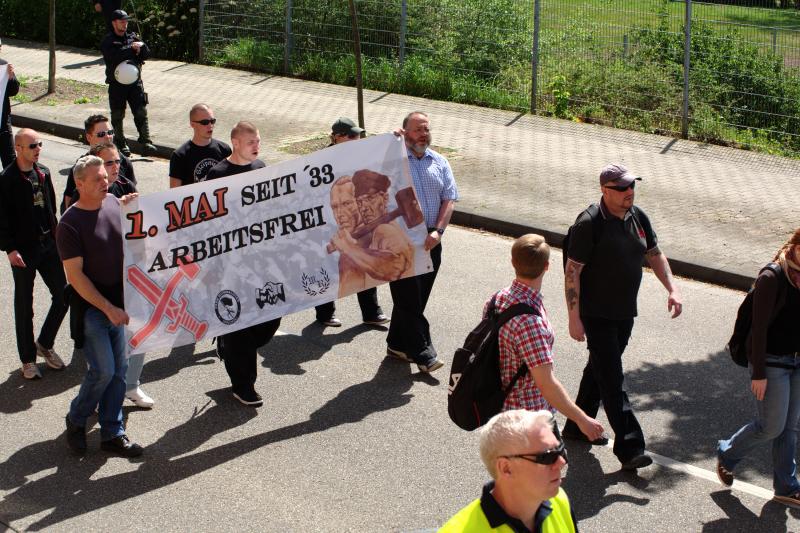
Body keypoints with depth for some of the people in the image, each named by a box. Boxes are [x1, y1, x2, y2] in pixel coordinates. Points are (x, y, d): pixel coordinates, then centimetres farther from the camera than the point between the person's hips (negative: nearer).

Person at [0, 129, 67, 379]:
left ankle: (44, 344, 26)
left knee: (63, 296, 6)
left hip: (48, 245, 6)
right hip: (23, 251, -6)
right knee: (24, 307, 5)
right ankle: (28, 359, 17)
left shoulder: (43, 173, 5)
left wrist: (55, 236, 12)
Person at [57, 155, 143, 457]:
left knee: (119, 369, 8)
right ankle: (76, 421, 16)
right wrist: (108, 308, -18)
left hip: (118, 302, 6)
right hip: (90, 306, -6)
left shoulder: (113, 203, 2)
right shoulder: (70, 224, -15)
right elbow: (74, 275, -16)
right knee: (104, 370, -8)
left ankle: (112, 434, 18)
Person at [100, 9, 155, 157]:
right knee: (117, 116, 5)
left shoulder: (133, 37, 11)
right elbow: (114, 56, -22)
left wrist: (141, 46, -15)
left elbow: (146, 54, 5)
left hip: (134, 82, 3)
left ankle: (146, 143, -5)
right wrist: (131, 48, -16)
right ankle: (120, 143, 17)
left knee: (141, 112, -4)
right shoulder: (107, 42, -3)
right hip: (116, 84, -3)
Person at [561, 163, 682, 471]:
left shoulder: (638, 217, 4)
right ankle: (629, 448, -10)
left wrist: (672, 289, 5)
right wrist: (574, 318, -19)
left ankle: (577, 427, 35)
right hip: (596, 315, -8)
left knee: (600, 370, 19)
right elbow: (572, 271, -17)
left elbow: (655, 254, 17)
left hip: (625, 313, 8)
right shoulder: (589, 223, -18)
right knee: (612, 381, -9)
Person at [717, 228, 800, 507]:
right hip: (772, 363, -7)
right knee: (771, 427, -1)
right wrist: (759, 373, -18)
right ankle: (727, 454, 24)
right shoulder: (771, 279, -18)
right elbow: (759, 328, -18)